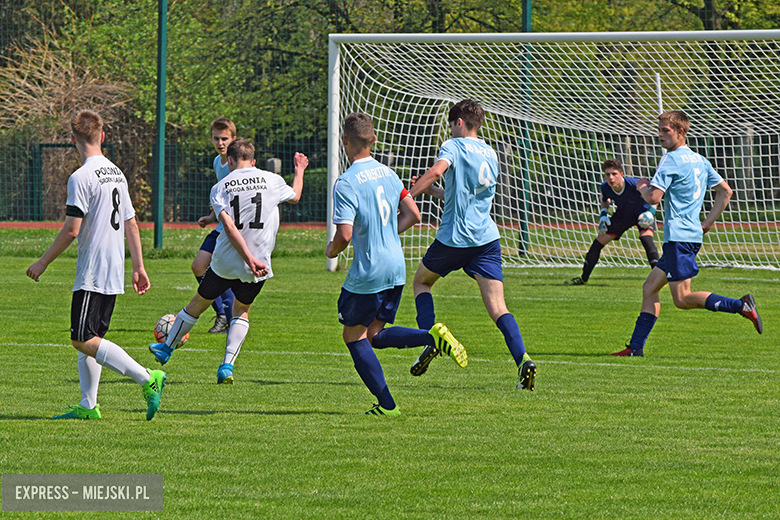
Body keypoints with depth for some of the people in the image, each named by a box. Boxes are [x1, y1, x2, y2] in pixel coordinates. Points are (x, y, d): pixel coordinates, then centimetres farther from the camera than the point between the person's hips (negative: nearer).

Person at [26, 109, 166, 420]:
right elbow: (131, 225, 16)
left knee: (84, 340, -10)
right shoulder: (117, 174, 12)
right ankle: (88, 406, 11)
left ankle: (147, 379, -18)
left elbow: (71, 230, -17)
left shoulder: (81, 178, -14)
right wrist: (139, 266, 21)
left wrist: (43, 263, -7)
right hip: (115, 273, 9)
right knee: (89, 338, 13)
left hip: (92, 273, -9)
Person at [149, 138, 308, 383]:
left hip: (225, 262, -1)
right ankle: (227, 365, 7)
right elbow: (294, 197, 22)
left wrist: (249, 258, -19)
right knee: (241, 310, 23)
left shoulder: (220, 188, -3)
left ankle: (167, 347, 38)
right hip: (259, 266, 1)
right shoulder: (272, 180, 0)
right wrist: (299, 170, 41)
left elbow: (230, 228, -16)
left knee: (199, 302, 20)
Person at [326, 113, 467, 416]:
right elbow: (412, 215, 11)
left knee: (354, 335, 10)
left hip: (369, 271, -7)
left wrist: (331, 250, -1)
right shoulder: (387, 173, 7)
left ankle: (386, 404, 6)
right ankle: (433, 337, -6)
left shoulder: (346, 184, -17)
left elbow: (345, 234, -23)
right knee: (375, 335, 17)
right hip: (396, 268, 7)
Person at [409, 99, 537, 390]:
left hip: (455, 237, -5)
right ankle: (523, 360, -23)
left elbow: (436, 171, -24)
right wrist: (433, 192, 30)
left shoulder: (454, 146, -2)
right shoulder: (490, 154, 20)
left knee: (421, 281, 22)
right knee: (498, 308, -2)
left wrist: (410, 194, -17)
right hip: (487, 236, 5)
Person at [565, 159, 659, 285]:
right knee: (598, 242, 1)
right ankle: (583, 278, 18)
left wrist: (650, 212, -30)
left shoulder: (634, 185, -35)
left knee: (646, 239, -32)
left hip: (642, 213, -4)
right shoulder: (605, 187, -23)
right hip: (623, 216, 4)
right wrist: (604, 214, -12)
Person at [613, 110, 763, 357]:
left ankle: (741, 306, -19)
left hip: (679, 237, -10)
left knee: (682, 299, -11)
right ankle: (635, 347, 8)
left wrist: (642, 186, 3)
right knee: (650, 288, 11)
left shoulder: (671, 160, -11)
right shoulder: (699, 161, 16)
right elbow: (725, 191, 21)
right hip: (692, 234, 10)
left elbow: (654, 197, -19)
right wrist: (708, 222, 22)